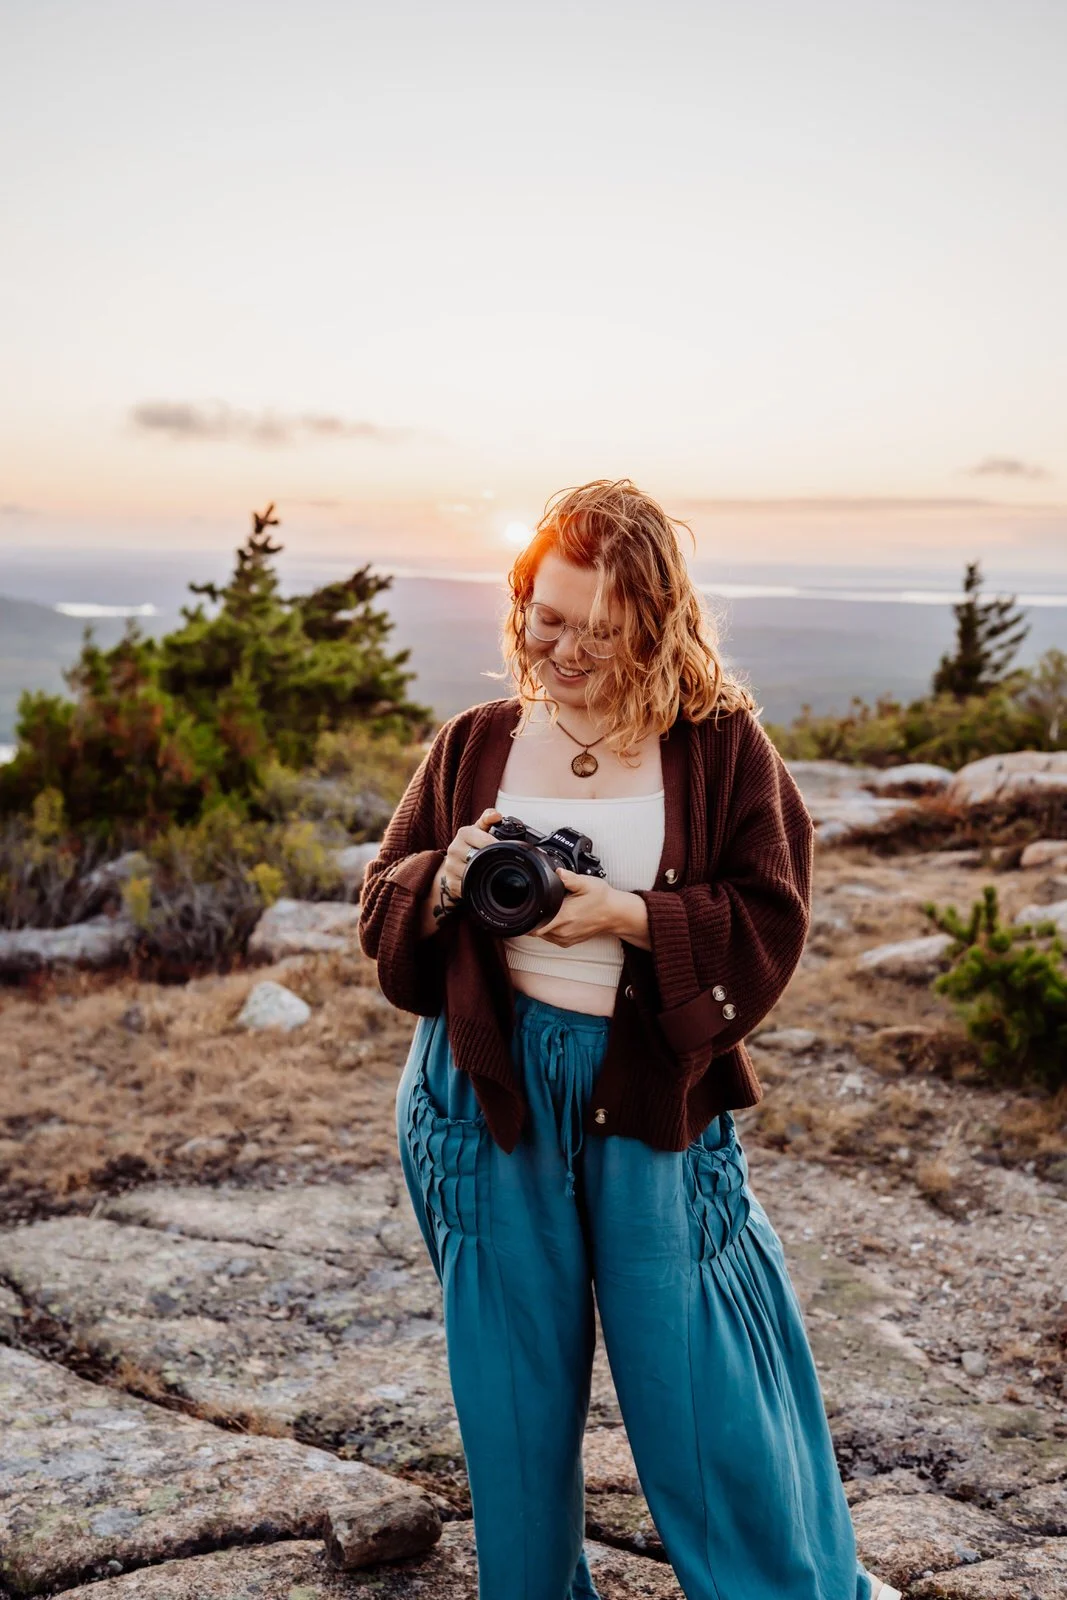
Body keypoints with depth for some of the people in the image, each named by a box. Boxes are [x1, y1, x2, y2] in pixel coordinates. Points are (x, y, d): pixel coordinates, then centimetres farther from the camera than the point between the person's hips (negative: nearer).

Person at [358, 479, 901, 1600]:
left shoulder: (720, 743, -4)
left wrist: (630, 915, -20)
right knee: (514, 1378, 14)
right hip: (492, 1083, 2)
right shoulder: (472, 745, 3)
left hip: (654, 1087, -2)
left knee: (695, 1375, 6)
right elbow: (381, 908, 7)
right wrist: (444, 880, -15)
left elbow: (771, 921, -7)